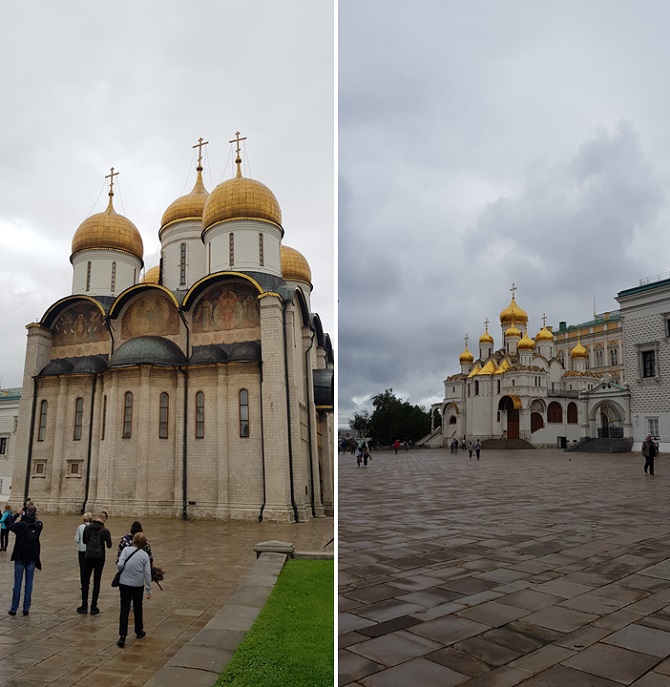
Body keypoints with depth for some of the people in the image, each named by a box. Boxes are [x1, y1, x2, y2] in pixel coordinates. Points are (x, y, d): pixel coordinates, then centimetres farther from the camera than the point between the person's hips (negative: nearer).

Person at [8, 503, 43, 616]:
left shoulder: (21, 525, -16)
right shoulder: (38, 526, -8)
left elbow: (9, 525, 2)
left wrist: (17, 514, 7)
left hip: (20, 557, -2)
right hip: (32, 558, 2)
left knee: (17, 583, 8)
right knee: (29, 584, 9)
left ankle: (14, 608, 14)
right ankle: (26, 608, 13)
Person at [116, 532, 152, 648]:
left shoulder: (126, 550, -8)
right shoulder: (145, 555, -4)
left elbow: (120, 564, -19)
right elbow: (147, 574, -4)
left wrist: (120, 571, 5)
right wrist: (149, 590, 3)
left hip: (124, 583, -1)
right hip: (138, 585, 1)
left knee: (124, 609, 2)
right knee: (137, 608, 19)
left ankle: (122, 636, -6)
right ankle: (139, 631, 35)